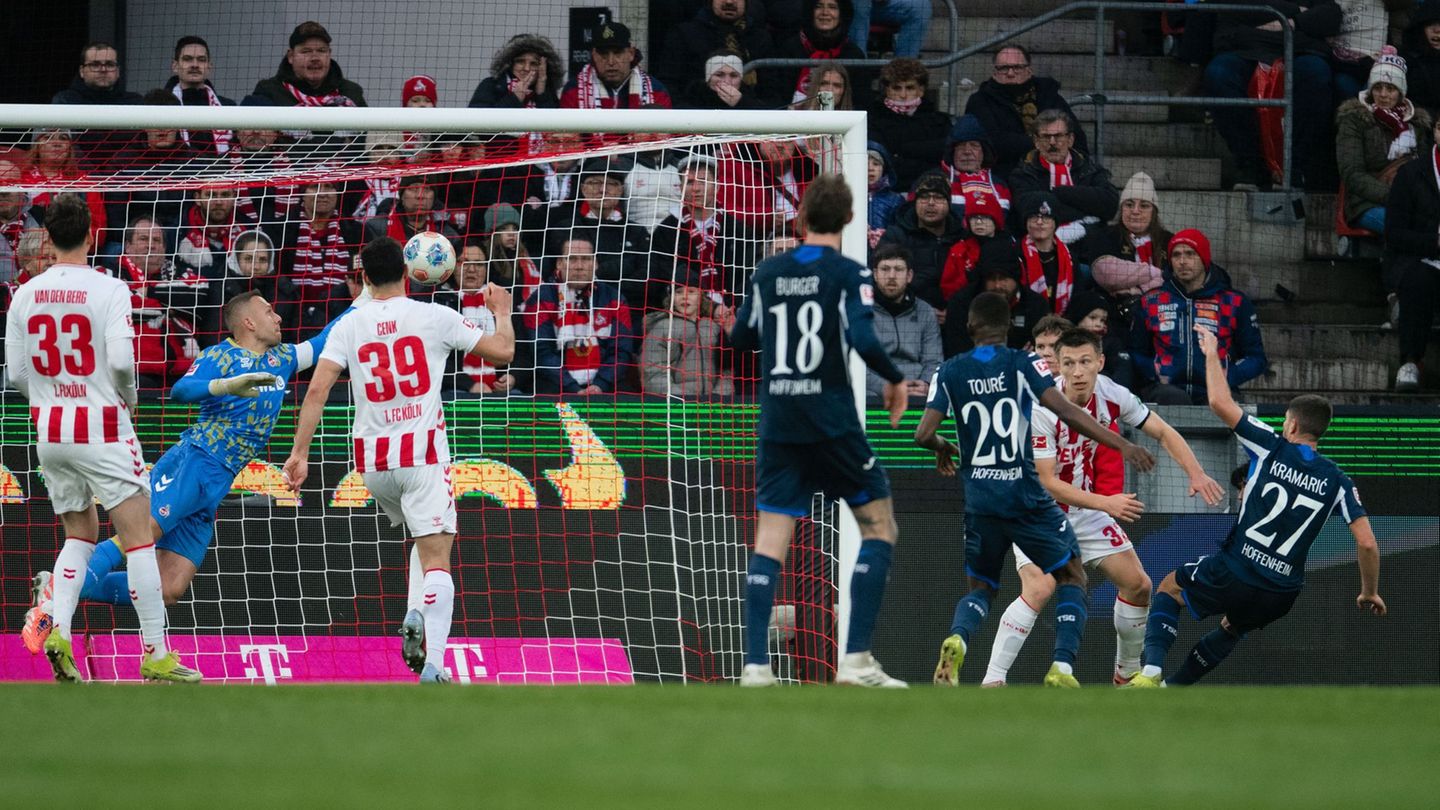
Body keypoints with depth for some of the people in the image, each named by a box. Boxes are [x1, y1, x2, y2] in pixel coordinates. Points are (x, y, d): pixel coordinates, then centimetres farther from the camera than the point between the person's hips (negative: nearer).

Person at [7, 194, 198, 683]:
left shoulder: (25, 295, 3)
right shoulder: (108, 289, -11)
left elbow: (16, 374, 5)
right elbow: (121, 360, -19)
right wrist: (128, 399, 1)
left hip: (49, 428, 5)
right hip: (103, 429, -5)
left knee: (80, 535, 19)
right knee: (139, 537, 0)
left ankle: (56, 628, -2)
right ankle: (155, 655, -2)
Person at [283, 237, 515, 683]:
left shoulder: (348, 326, 3)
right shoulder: (435, 317, -2)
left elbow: (317, 390, -5)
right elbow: (502, 350, 5)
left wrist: (300, 453, -2)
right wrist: (502, 312, 25)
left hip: (372, 461, 4)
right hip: (423, 453, -4)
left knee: (427, 539, 27)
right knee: (436, 559, -6)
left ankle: (414, 617, 3)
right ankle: (433, 664, -22)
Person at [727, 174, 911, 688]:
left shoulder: (768, 273, 6)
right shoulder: (845, 274, -7)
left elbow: (741, 340, 16)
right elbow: (863, 339, -19)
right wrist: (896, 380, -2)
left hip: (777, 427, 4)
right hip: (832, 426, -4)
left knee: (770, 541, 4)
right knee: (879, 527, 9)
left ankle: (755, 665, -8)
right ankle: (856, 660, -1)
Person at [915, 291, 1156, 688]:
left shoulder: (950, 372, 3)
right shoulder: (1023, 363, -4)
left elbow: (923, 434, -2)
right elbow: (1064, 410, -16)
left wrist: (943, 447, 22)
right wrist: (1121, 444, -17)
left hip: (979, 496, 3)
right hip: (1024, 493, -3)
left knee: (981, 588, 18)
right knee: (1071, 577, 13)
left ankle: (957, 640, -16)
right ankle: (1062, 667, -8)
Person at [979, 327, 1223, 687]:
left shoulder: (1112, 395, -12)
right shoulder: (1042, 409, -28)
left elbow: (1163, 432, 1)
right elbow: (1046, 483, -27)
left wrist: (1196, 474, -14)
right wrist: (1105, 503, -35)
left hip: (1088, 510, 6)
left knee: (1138, 585, 5)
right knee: (1039, 589, -28)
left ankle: (1128, 672, 26)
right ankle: (992, 681, -26)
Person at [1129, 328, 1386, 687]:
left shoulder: (1272, 448, -6)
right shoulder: (1337, 482, 1)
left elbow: (1220, 403, -8)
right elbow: (1367, 543, -3)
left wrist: (1212, 353, 8)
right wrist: (1370, 592, 13)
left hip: (1232, 574, -3)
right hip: (1280, 596, 3)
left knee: (1169, 588, 25)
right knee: (1233, 627, 37)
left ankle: (1151, 671, 4)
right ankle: (1173, 687, 38)